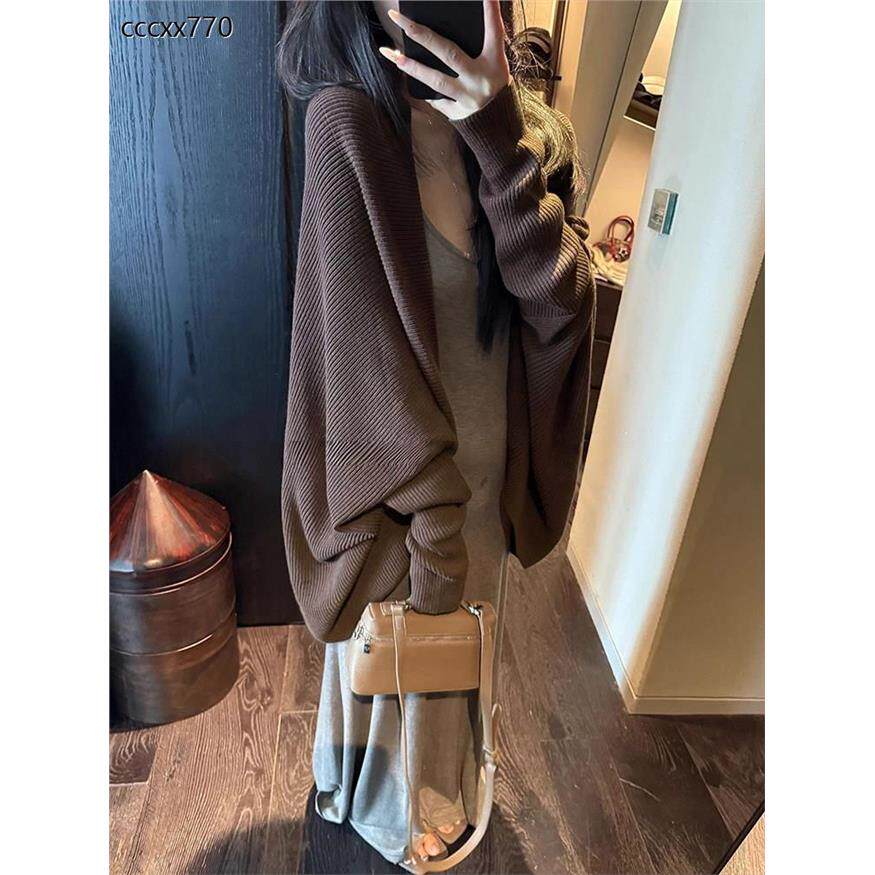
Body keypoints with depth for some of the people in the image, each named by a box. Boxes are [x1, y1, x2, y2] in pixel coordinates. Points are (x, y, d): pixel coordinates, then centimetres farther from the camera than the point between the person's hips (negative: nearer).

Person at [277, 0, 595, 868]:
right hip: (393, 472, -5)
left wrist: (501, 144, -28)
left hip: (486, 466, 5)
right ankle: (388, 805, 55)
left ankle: (440, 788, 60)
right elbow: (366, 340, -22)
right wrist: (435, 515, -21)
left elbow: (561, 303, -15)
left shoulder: (536, 136, -2)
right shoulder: (346, 120, -18)